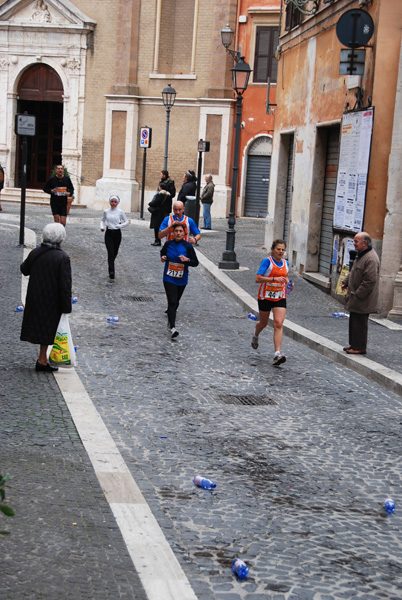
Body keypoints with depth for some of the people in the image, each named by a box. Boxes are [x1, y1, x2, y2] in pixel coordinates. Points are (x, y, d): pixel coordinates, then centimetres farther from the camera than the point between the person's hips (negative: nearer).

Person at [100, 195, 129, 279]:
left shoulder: (120, 212, -2)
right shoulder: (106, 212, 2)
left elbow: (126, 221, 5)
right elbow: (102, 220, 19)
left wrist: (120, 225, -12)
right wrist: (102, 226, 0)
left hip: (117, 233, 1)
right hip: (109, 233, 0)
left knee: (115, 253, 12)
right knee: (110, 252, -13)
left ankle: (111, 265, 40)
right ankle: (111, 271, -19)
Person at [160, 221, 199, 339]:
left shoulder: (188, 246, -6)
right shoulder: (168, 244, -1)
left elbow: (196, 262, -2)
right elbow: (162, 253, 20)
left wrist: (187, 259, -20)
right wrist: (163, 258, -2)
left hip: (181, 280, 1)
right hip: (169, 279, -1)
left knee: (176, 302, 15)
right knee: (172, 302, -13)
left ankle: (170, 320, 40)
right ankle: (172, 328, -19)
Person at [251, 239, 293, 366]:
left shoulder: (286, 263, 4)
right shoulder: (267, 261, -13)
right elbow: (258, 279, -21)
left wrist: (288, 283, 2)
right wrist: (274, 279, -31)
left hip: (280, 298, 3)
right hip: (265, 297, -3)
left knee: (279, 324, -14)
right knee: (263, 323, 16)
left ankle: (277, 354, -20)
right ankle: (255, 336, 53)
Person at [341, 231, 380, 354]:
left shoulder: (371, 259, -24)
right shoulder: (360, 255, 10)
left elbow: (370, 281, -27)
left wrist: (358, 294, -22)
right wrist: (345, 282, 10)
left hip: (362, 301, -10)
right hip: (355, 299, 10)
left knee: (360, 323, -1)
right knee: (354, 322, 18)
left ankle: (360, 347, 9)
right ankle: (354, 344, 29)